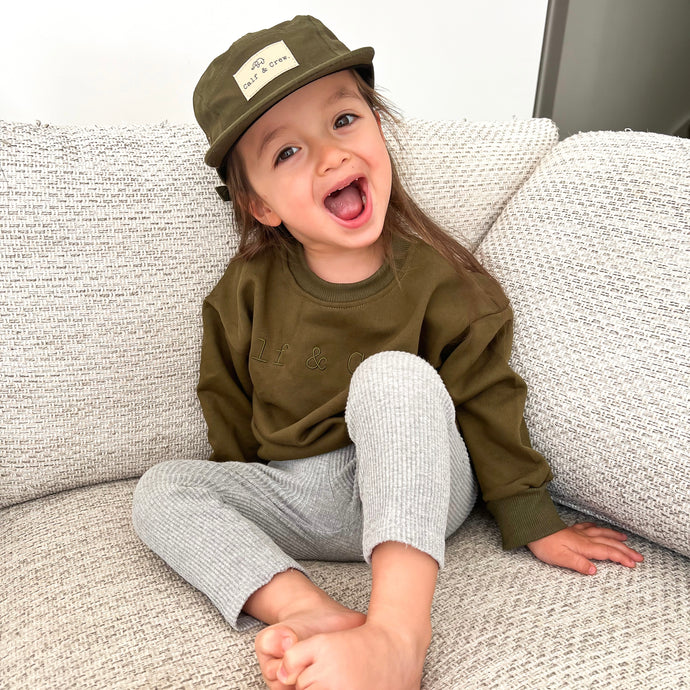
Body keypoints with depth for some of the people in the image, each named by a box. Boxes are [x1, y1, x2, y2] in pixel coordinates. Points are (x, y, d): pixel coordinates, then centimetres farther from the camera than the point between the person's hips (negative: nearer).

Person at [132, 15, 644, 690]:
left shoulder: (437, 277, -9)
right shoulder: (248, 288, -3)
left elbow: (486, 401, -4)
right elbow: (227, 402, 9)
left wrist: (534, 522, -2)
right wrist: (240, 504, 5)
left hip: (414, 492, -3)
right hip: (295, 496, 4)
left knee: (394, 375, -34)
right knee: (159, 490, -16)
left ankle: (398, 630, -43)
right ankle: (309, 611, -33)